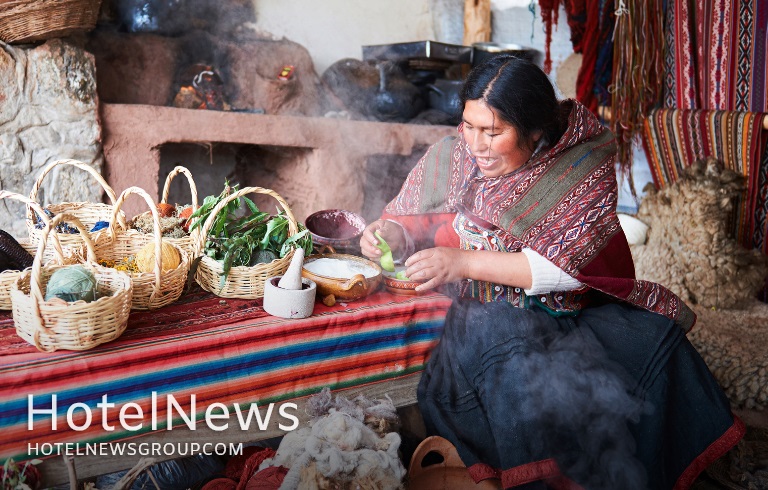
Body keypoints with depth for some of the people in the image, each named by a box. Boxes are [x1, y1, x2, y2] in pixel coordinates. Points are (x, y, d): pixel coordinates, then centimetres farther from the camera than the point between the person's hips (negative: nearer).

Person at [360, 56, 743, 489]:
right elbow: (407, 218, 10)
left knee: (660, 339, -21)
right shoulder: (449, 157, 0)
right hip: (484, 310, 0)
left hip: (571, 307, 1)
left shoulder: (586, 166, -9)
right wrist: (389, 233, -16)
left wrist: (464, 262, -26)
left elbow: (565, 267, -19)